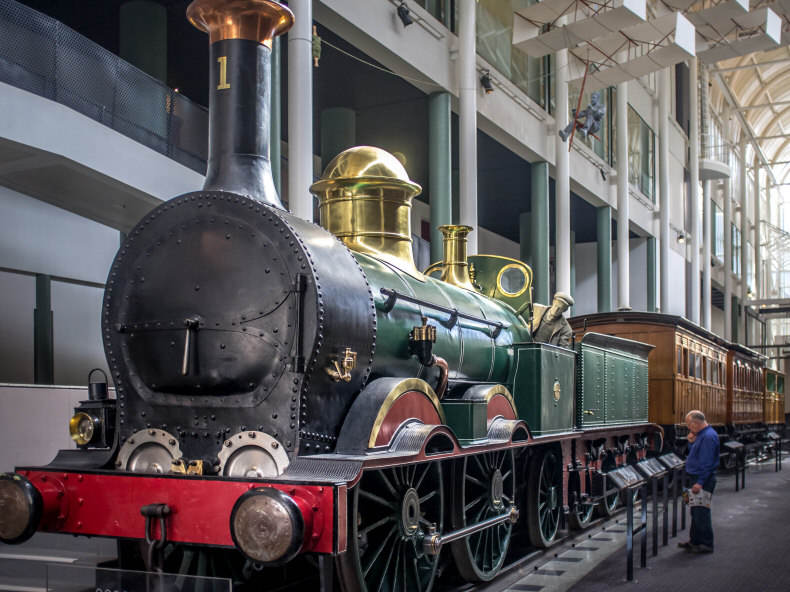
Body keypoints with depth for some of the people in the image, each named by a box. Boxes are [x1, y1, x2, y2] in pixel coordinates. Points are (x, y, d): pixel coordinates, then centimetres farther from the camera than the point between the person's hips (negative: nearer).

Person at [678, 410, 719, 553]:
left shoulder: (708, 436, -19)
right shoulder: (701, 434, 13)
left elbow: (707, 462, -23)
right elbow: (695, 454, 23)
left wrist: (700, 483, -23)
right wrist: (692, 442, 6)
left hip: (703, 480, -10)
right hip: (698, 478, 11)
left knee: (701, 512, -4)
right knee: (696, 512, 16)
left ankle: (706, 544, 4)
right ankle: (694, 541, 25)